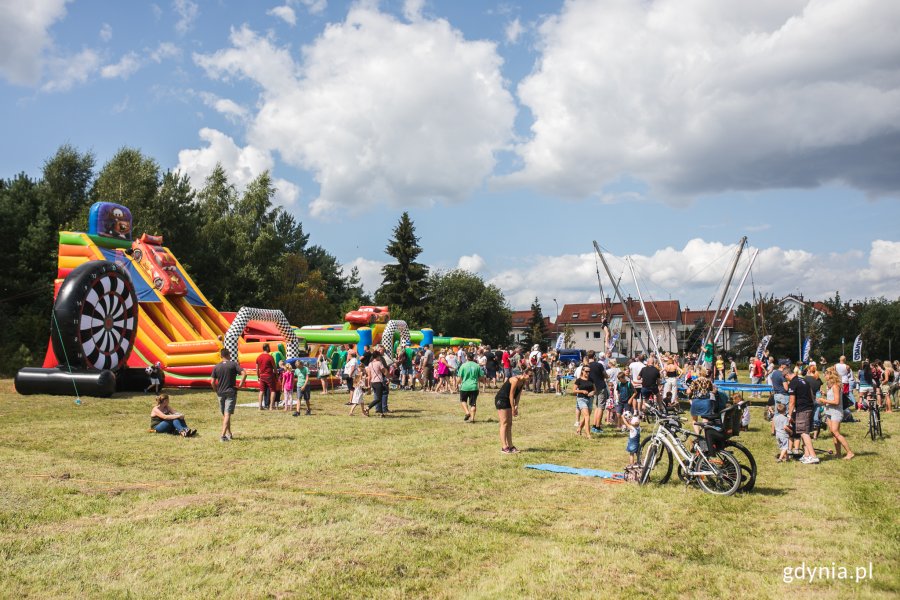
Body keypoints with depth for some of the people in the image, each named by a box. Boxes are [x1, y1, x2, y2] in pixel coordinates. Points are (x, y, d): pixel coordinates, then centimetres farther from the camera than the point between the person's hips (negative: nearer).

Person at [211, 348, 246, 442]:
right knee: (227, 414, -6)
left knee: (224, 414, 17)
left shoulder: (216, 367, 3)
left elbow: (212, 382, -1)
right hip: (231, 392, -3)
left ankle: (229, 434, 27)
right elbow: (244, 373, -17)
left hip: (220, 393, 3)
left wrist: (217, 391, 13)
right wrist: (240, 385, -9)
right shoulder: (233, 364, -5)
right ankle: (223, 435, -18)